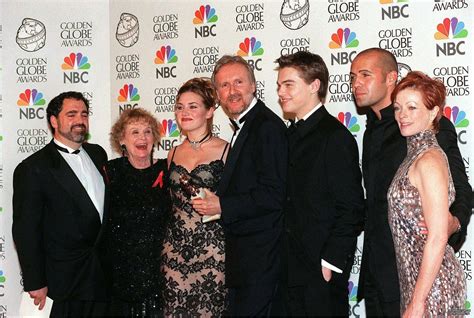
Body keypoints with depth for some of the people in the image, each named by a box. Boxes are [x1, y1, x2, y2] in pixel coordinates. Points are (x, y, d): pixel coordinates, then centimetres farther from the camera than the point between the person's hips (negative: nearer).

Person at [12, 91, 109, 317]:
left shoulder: (97, 154, 9)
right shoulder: (33, 169, -11)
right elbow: (25, 231, -12)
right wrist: (35, 284, -13)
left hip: (103, 274, 6)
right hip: (63, 283, -6)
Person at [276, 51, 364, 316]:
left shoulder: (336, 136, -13)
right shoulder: (294, 134, 13)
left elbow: (351, 208, -15)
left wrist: (329, 263, -16)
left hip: (322, 268, -8)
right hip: (293, 268, 8)